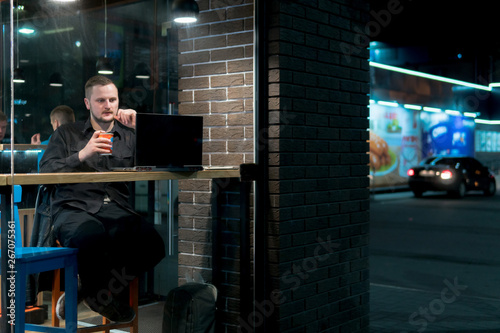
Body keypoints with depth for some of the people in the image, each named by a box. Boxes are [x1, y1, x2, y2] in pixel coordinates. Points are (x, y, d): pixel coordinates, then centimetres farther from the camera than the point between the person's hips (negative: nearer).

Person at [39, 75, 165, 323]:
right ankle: (108, 299, -6)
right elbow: (45, 171, 5)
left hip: (117, 209, 2)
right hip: (74, 208, -2)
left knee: (152, 244, -29)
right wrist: (82, 155, -7)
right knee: (93, 239, -39)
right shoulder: (66, 133, 19)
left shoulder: (129, 135, 23)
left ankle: (89, 292, -7)